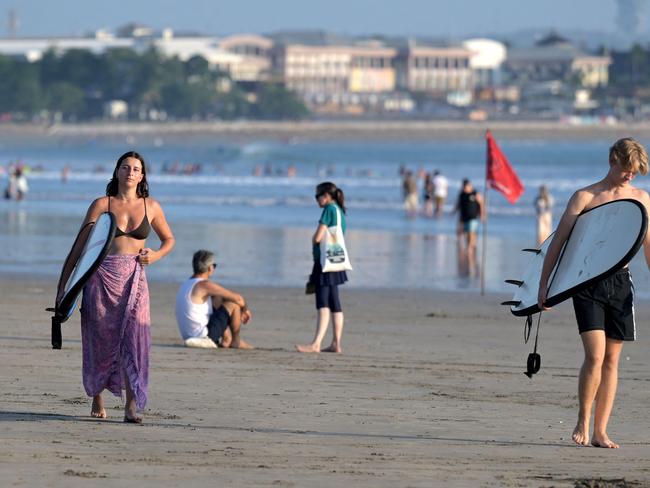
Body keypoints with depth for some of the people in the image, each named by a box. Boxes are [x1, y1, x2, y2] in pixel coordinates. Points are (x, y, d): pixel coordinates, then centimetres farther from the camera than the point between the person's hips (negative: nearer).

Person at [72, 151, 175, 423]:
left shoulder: (150, 206, 9)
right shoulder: (102, 204, 4)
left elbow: (169, 240, 22)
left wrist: (155, 256, 1)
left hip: (134, 278, 0)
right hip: (102, 276, 0)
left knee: (134, 336, -15)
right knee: (100, 339, 4)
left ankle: (132, 406, -17)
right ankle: (97, 399, 26)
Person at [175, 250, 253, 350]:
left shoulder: (186, 284, 13)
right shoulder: (205, 285, -15)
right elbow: (238, 298, -11)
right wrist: (245, 310, 11)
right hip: (203, 335, -9)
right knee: (234, 303, -3)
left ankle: (227, 340, 18)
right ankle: (236, 340, 11)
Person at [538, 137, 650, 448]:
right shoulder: (585, 197, -1)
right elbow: (558, 242, 0)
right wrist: (543, 285, -5)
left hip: (621, 283, 3)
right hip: (588, 282, -3)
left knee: (611, 359, 4)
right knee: (595, 355, -14)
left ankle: (600, 432, 9)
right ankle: (582, 423, 2)